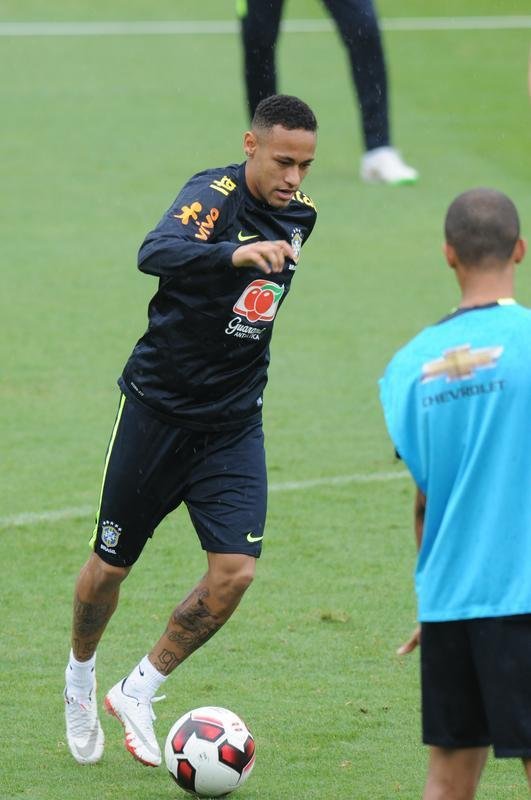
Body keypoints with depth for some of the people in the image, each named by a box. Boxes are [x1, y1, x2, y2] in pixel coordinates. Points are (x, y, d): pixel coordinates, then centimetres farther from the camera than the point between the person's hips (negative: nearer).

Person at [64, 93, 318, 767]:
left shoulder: (299, 213, 2)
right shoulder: (212, 195, -19)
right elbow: (155, 254, -41)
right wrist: (237, 254, -57)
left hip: (234, 423, 5)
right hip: (159, 408, -5)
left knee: (235, 571, -11)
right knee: (112, 564, 9)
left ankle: (139, 692, 8)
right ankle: (80, 679, 37)